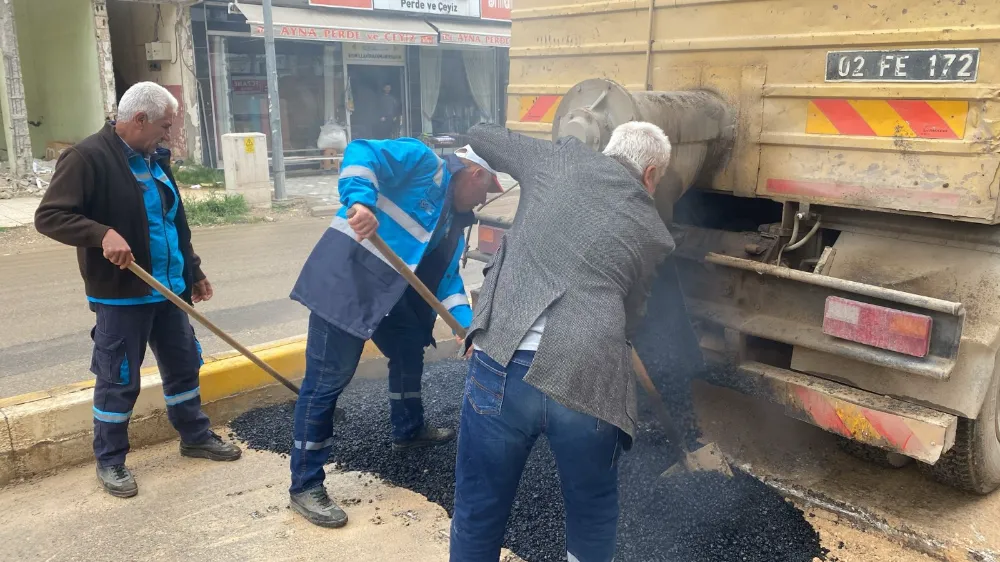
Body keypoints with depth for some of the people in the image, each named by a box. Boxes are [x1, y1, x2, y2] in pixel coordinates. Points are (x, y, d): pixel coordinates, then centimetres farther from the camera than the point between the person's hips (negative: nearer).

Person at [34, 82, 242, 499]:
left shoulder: (154, 160, 11)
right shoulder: (88, 158, -14)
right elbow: (48, 216, -19)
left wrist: (194, 273, 20)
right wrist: (103, 234, -32)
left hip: (168, 289, 8)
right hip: (121, 295, -7)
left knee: (184, 365, 16)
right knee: (118, 380, 3)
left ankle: (195, 437, 33)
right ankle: (109, 461, 21)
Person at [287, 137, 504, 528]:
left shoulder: (453, 221, 18)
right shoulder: (425, 163, -8)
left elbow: (446, 276, 16)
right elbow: (361, 153, -21)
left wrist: (466, 323, 1)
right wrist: (360, 201, -39)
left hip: (388, 292, 10)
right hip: (345, 281, -10)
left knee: (410, 352, 24)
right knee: (327, 381, -6)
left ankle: (408, 431, 48)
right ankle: (305, 486, 4)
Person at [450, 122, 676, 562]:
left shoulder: (558, 160, 14)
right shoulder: (654, 234, 15)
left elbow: (480, 136, 28)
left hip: (502, 368, 0)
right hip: (588, 383, 0)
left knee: (478, 516, 18)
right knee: (593, 515, 27)